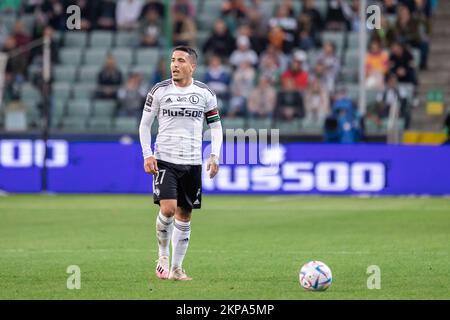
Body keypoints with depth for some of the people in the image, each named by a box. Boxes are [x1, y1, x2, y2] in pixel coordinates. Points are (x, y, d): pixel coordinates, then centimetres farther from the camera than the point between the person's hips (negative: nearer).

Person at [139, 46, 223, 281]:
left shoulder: (205, 93, 4)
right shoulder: (159, 91, 0)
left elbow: (215, 125, 13)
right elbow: (145, 124, 7)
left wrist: (214, 156, 0)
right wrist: (147, 155, -5)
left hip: (192, 163, 2)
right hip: (164, 160, -2)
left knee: (184, 216, 6)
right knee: (168, 209, -19)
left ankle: (176, 268, 15)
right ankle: (162, 255, 4)